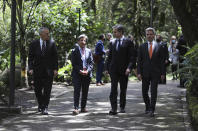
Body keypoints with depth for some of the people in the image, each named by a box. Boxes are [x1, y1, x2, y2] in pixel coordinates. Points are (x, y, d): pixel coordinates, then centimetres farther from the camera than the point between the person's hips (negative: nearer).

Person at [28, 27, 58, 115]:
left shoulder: (52, 43, 2)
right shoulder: (34, 44, 2)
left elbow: (55, 57, 3)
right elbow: (30, 57, 2)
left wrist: (55, 69, -5)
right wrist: (30, 68, -10)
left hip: (48, 70, -1)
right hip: (37, 71, 1)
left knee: (47, 90, -5)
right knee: (37, 90, 8)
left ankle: (45, 108, 0)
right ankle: (40, 104, 31)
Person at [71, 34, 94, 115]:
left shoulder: (89, 51, 12)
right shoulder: (75, 51, 2)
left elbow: (91, 63, 8)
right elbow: (73, 63, -3)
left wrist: (88, 70, -9)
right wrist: (80, 71, -15)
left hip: (87, 74, 4)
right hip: (77, 74, -3)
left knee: (85, 92, 7)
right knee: (77, 91, -10)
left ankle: (83, 107, 17)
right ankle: (76, 108, -13)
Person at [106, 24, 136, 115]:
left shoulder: (128, 42, -3)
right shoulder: (112, 42, 9)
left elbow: (132, 56, -6)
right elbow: (109, 56, 14)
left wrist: (129, 67, -17)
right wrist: (107, 68, 8)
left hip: (124, 70, -2)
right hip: (113, 69, 2)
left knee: (123, 90, 9)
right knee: (113, 90, -8)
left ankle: (122, 107, 22)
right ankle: (113, 109, -11)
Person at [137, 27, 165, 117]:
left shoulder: (159, 47, 3)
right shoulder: (142, 47, 5)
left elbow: (162, 61, 4)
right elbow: (139, 61, 4)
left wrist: (162, 73, -1)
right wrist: (139, 73, -4)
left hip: (155, 73, -2)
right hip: (145, 73, 2)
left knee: (154, 92, -6)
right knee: (144, 92, 7)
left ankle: (152, 110, -5)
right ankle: (147, 107, 27)